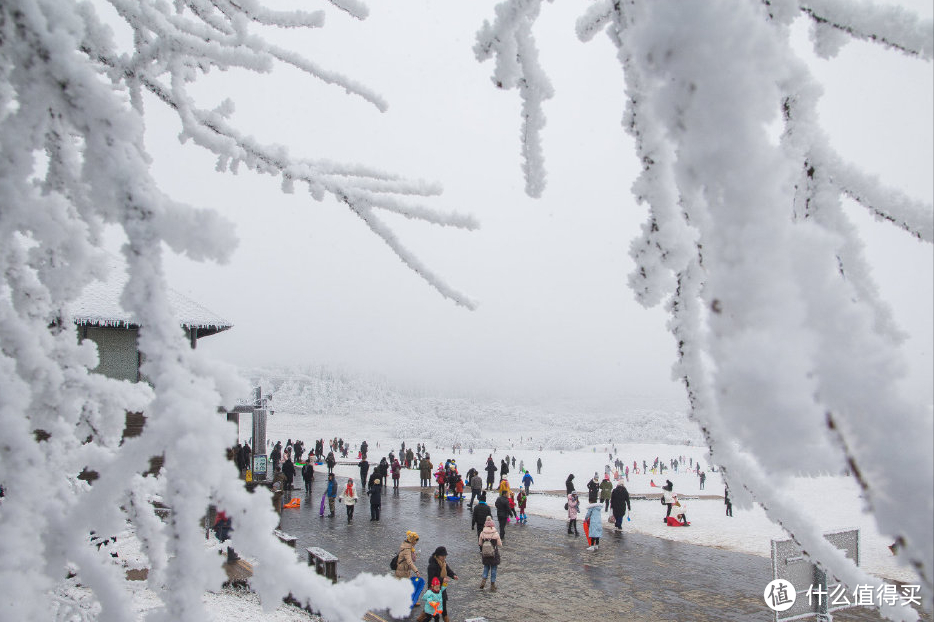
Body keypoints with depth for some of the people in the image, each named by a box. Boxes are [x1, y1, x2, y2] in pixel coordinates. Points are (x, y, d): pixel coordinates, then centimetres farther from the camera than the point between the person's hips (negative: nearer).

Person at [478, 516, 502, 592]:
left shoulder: (482, 533, -10)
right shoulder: (496, 534, -15)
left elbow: (480, 544, 1)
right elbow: (500, 544, -7)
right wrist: (500, 540, 12)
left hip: (485, 554, 2)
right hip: (494, 554, -2)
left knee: (486, 567, 25)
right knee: (493, 569, 14)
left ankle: (484, 580, 10)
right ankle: (492, 585, 21)